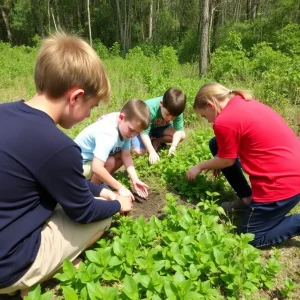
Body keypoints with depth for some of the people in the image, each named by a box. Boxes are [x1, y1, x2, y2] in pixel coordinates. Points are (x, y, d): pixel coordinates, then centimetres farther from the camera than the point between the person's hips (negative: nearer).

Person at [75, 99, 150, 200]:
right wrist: (120, 188, -35)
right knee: (109, 162, -29)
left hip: (94, 157, 8)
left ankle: (99, 181, 9)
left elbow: (126, 155, -8)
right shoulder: (108, 135, -37)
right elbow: (97, 168, -42)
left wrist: (135, 180, -17)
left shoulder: (125, 127, -11)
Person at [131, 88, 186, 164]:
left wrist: (173, 147, -38)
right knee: (139, 151, -28)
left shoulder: (176, 111, -27)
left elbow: (178, 130, -22)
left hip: (159, 126, 5)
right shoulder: (150, 109, -41)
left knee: (182, 135, -14)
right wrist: (152, 152, -42)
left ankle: (156, 141, 3)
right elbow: (144, 133, -35)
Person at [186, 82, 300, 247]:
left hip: (283, 182, -9)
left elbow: (228, 160, -5)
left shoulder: (225, 121, -20)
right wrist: (217, 163, 21)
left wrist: (199, 167, 10)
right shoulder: (242, 102, 7)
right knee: (216, 144, 13)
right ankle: (247, 197, 17)